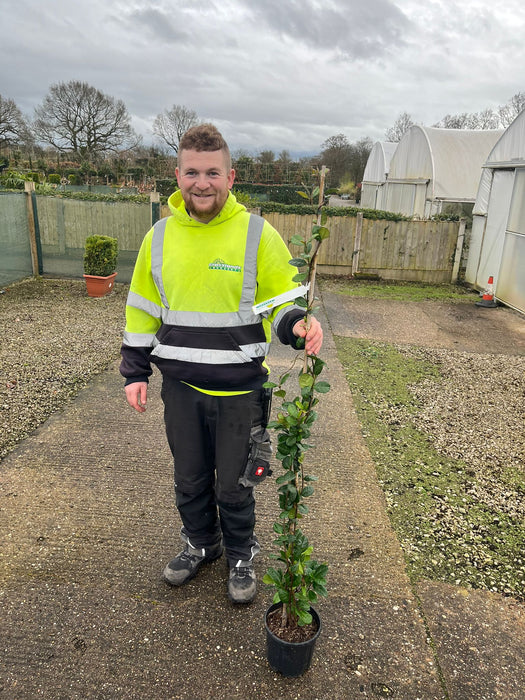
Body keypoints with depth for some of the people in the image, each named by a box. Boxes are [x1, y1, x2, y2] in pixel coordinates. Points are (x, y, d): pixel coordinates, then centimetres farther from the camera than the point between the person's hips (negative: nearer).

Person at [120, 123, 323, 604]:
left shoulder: (257, 234, -9)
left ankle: (241, 555, 40)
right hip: (180, 387, 3)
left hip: (238, 390, -3)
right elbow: (142, 311, 10)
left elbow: (284, 301, -3)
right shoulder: (160, 236, 2)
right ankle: (200, 543, 47)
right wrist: (134, 372, 8)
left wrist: (299, 325, -25)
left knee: (234, 486, 12)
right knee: (190, 480, 20)